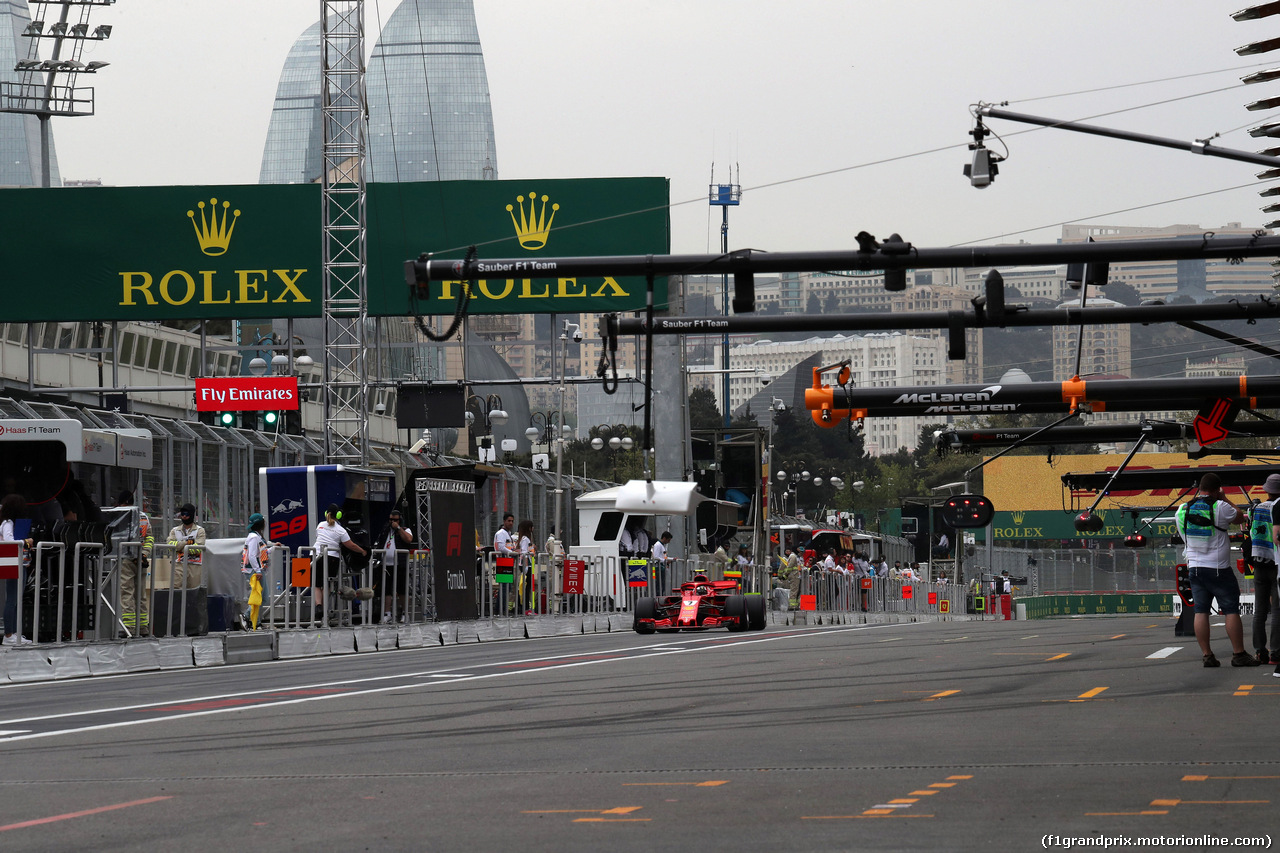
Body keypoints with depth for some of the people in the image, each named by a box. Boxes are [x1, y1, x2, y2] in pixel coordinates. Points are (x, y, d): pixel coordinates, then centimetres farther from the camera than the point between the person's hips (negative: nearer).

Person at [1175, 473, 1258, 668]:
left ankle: (1207, 655, 3)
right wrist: (1224, 498, 15)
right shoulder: (1219, 507, -11)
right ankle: (1239, 654, 0)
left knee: (1201, 611, 5)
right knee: (1231, 610, 0)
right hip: (1219, 568, -5)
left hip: (1195, 568, 5)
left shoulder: (1183, 509, 4)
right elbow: (1239, 517, 6)